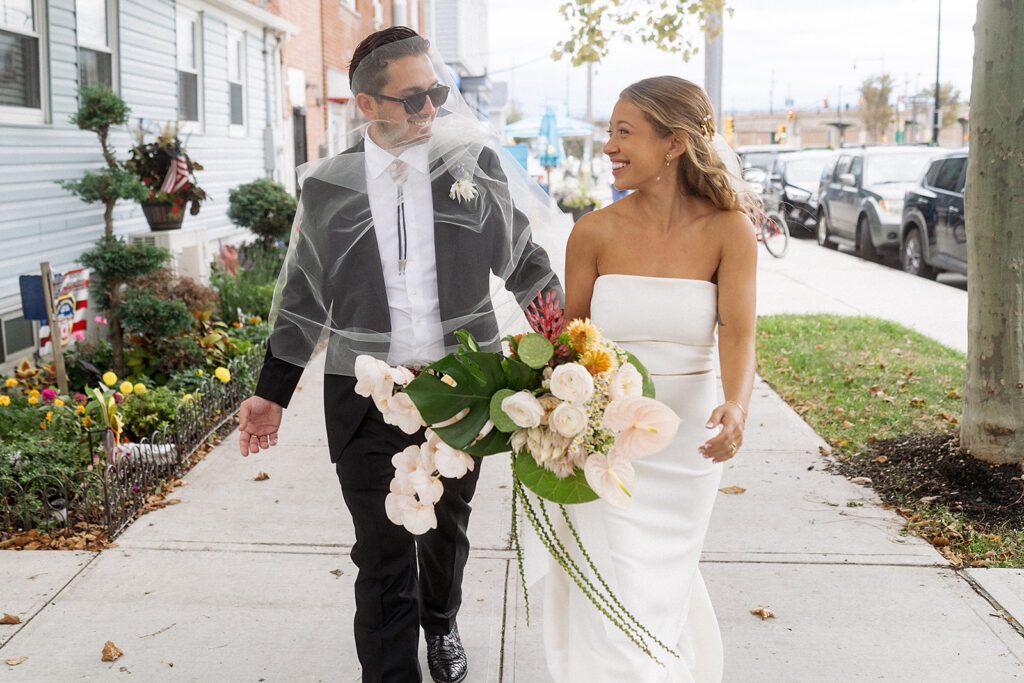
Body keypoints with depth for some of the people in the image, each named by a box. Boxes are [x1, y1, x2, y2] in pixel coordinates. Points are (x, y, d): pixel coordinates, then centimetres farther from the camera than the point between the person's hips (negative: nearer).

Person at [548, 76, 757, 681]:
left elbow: (737, 334, -17)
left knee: (665, 587, 19)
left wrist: (736, 407, -35)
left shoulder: (728, 231, -8)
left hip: (689, 438, 1)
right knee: (617, 601, -2)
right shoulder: (595, 232, -6)